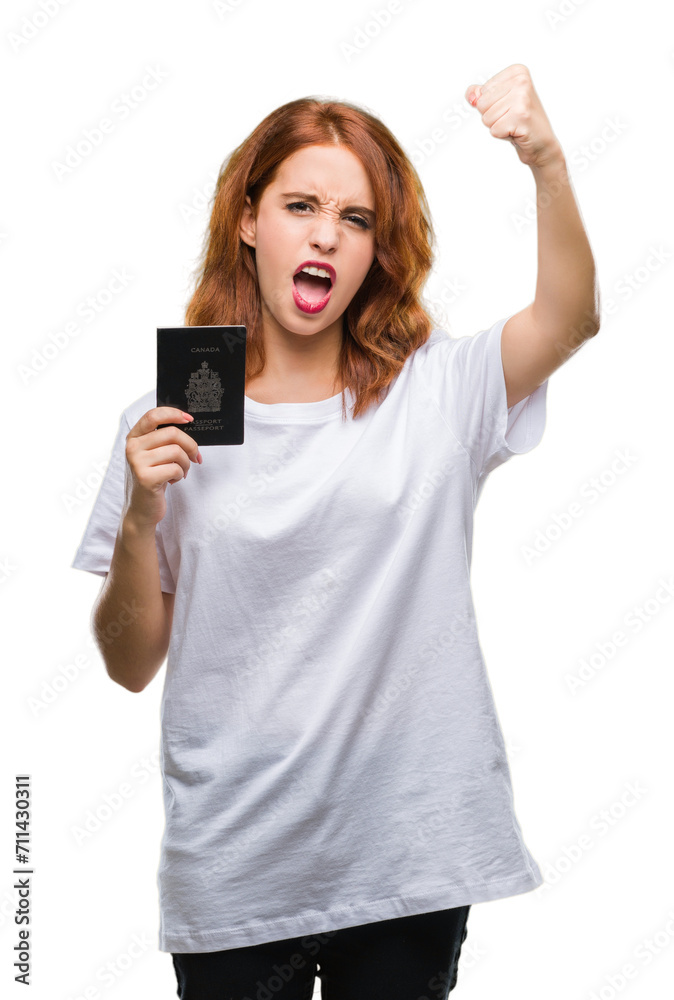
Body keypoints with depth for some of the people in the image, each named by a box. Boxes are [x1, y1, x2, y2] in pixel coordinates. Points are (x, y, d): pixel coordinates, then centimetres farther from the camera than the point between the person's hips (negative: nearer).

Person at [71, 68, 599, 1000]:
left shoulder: (434, 390, 0)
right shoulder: (168, 421, 0)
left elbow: (565, 320, -18)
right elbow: (131, 664, 1)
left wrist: (547, 162, -32)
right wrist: (140, 516, -15)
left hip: (409, 854, 0)